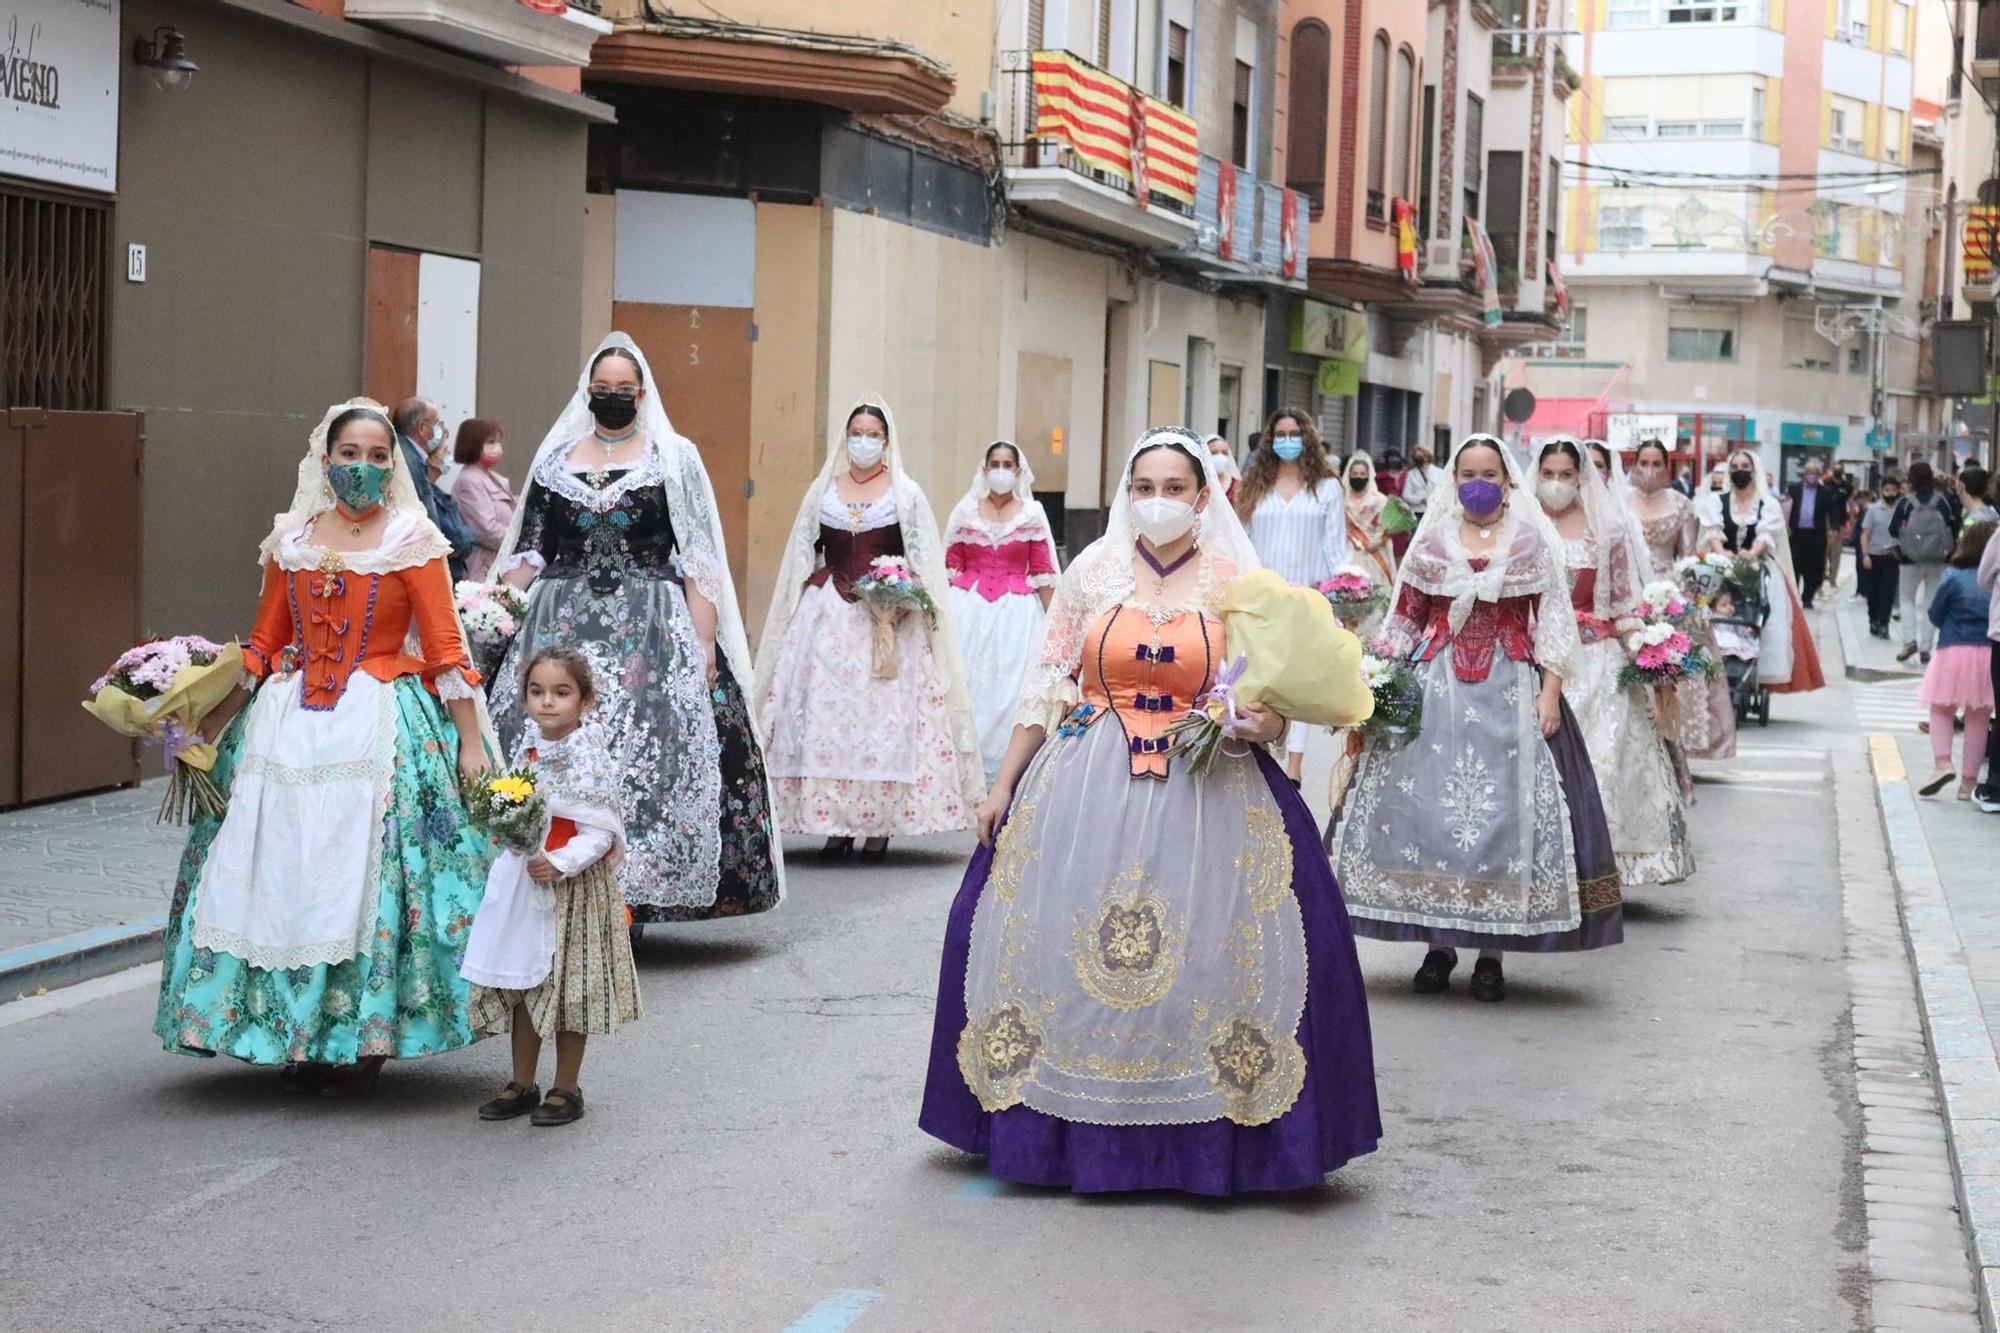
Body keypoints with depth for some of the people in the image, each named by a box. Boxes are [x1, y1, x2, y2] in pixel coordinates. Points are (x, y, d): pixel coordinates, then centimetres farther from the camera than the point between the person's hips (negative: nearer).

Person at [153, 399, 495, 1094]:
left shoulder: (412, 538, -2)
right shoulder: (291, 538, 9)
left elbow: (445, 647, -5)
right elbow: (262, 643, 13)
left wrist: (471, 741, -8)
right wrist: (208, 721, 7)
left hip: (380, 722, -4)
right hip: (290, 724, 4)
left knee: (366, 877, -4)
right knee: (284, 873, 3)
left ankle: (365, 1036, 9)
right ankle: (299, 1036, 16)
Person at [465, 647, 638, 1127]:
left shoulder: (590, 758, -14)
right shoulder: (527, 750, 6)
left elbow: (600, 832, -17)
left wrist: (560, 864, -26)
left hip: (575, 886, -6)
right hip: (522, 882, 6)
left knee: (568, 984, 1)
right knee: (520, 983, 11)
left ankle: (566, 1088, 13)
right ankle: (522, 1083, 23)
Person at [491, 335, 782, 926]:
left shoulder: (674, 457, 5)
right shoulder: (555, 460, 13)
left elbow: (698, 557, 0)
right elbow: (527, 552, 14)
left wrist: (705, 641, -9)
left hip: (651, 629, -2)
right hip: (561, 627, 2)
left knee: (645, 751, -9)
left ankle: (634, 893, -2)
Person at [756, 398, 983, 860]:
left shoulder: (906, 494, 6)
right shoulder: (823, 491, 12)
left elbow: (926, 564, 4)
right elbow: (802, 558, 15)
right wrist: (804, 605, 6)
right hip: (828, 616, 2)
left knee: (885, 712, -7)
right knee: (827, 712, -4)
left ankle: (881, 821, -2)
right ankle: (836, 821, 0)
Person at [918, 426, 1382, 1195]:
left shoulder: (1236, 585, 2)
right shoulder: (1092, 572, 4)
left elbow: (1271, 698, 6)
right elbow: (1046, 687, 8)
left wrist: (1268, 725, -17)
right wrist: (1004, 786, 6)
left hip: (1205, 791, -1)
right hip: (1087, 784, 1)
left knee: (1203, 958, -6)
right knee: (1066, 947, 0)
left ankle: (1198, 1135, 6)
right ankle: (1073, 1124, 13)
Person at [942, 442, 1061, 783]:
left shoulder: (1032, 514, 4)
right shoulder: (965, 510, 8)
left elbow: (1042, 573, 2)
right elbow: (950, 566, 8)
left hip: (1016, 612, -1)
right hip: (969, 609, 1)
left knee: (1009, 686, -3)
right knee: (968, 683, 0)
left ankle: (1005, 764, 4)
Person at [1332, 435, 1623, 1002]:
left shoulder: (1534, 542, 5)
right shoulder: (1432, 540, 10)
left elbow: (1553, 621, 2)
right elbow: (1405, 618, 12)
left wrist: (1550, 692, -7)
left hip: (1510, 689, -2)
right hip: (1435, 683, 2)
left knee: (1504, 807, -4)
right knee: (1425, 802, -3)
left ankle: (1491, 951, 3)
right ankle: (1438, 944, 7)